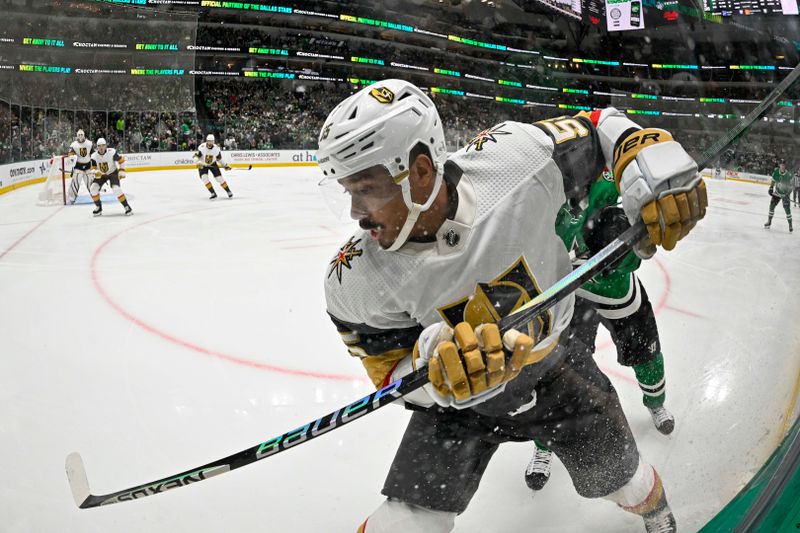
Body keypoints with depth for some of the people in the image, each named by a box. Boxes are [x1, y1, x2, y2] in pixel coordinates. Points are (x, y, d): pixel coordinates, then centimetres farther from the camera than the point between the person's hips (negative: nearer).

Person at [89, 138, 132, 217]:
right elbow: (93, 168, -12)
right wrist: (96, 172, -35)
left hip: (113, 173, -4)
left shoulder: (112, 152, -24)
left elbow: (121, 160, -10)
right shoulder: (94, 156, -15)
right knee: (93, 188, -12)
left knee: (116, 189, -26)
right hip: (101, 175, 4)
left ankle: (127, 207, -13)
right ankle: (98, 208, 6)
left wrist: (121, 171, -15)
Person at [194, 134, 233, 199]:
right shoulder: (202, 147, -26)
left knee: (219, 178, -6)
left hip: (213, 164, 1)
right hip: (203, 165, -1)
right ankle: (213, 193, -11)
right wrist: (198, 162, -42)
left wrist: (225, 165, 0)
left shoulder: (217, 148, -17)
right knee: (204, 178, -19)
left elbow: (219, 158, 0)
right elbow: (196, 156, -24)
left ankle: (228, 191, 8)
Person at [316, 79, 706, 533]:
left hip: (556, 363, 1)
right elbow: (392, 374, -18)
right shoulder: (358, 282, -28)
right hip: (456, 394, -1)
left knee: (621, 479, 20)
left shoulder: (514, 159, -31)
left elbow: (596, 130, -13)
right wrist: (434, 365, -40)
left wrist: (656, 170, -30)